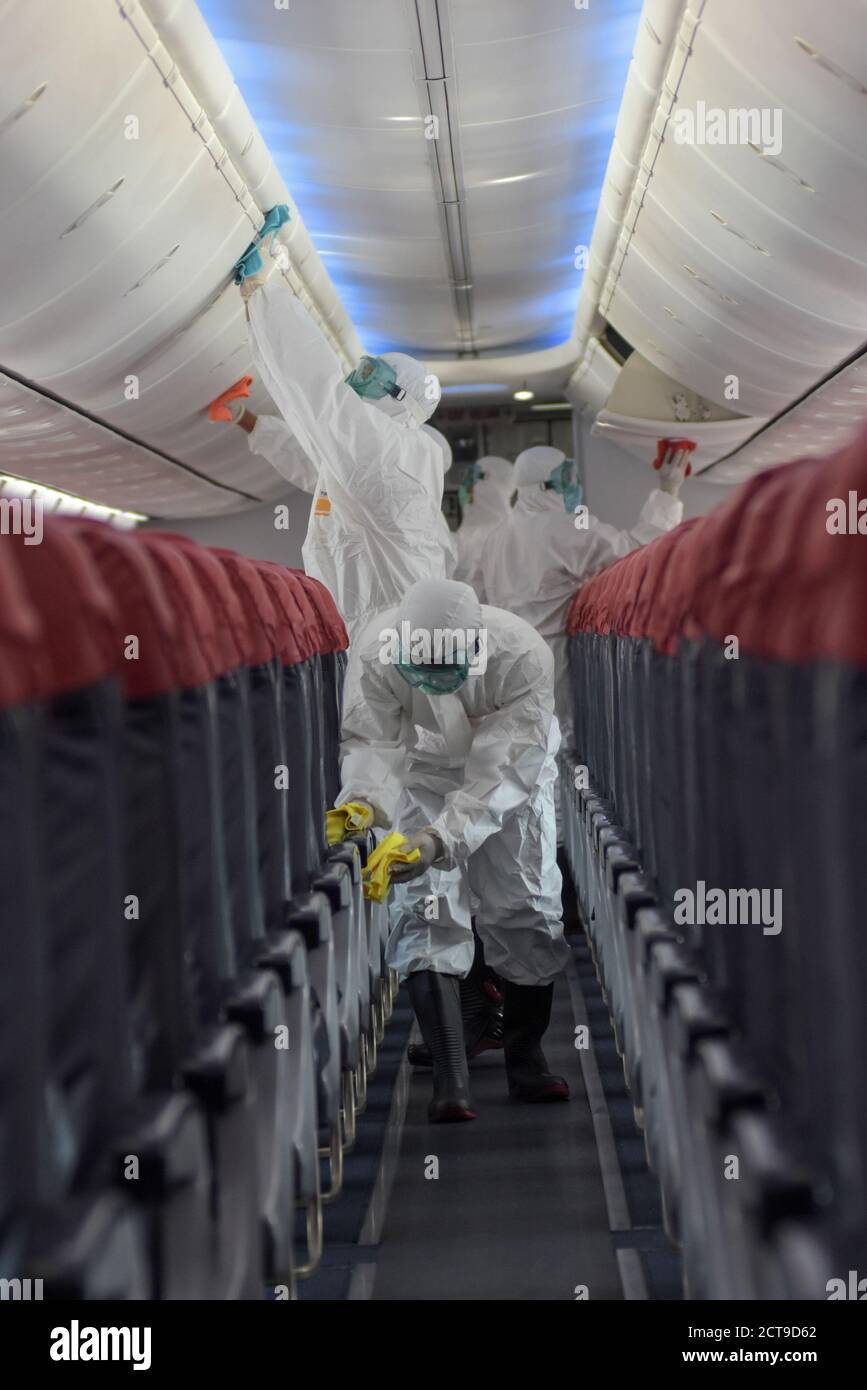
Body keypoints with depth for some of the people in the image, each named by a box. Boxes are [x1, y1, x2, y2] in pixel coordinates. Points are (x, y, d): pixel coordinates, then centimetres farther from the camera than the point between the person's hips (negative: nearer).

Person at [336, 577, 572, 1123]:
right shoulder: (379, 649, -33)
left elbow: (503, 771, -41)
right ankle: (450, 1084, -14)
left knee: (528, 912, 1)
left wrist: (441, 837, -53)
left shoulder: (524, 656, -39)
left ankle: (527, 1062, 20)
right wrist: (365, 798, -52)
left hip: (510, 773, 0)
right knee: (426, 912, -12)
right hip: (425, 773, 1)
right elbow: (371, 739, -29)